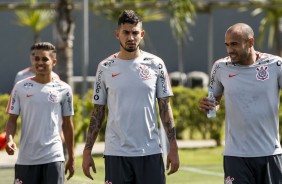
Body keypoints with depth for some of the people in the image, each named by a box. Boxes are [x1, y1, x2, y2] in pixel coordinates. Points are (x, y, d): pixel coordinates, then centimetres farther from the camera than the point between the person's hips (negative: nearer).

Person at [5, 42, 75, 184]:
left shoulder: (63, 89, 4)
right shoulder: (20, 87, 3)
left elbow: (67, 124, 11)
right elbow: (12, 119, 4)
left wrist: (71, 157, 13)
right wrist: (9, 139, -16)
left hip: (53, 157, -1)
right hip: (26, 158, 1)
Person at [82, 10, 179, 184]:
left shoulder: (156, 65, 2)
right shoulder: (105, 68, 4)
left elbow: (165, 107, 4)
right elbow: (97, 112, 7)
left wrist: (173, 148, -2)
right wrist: (87, 151, 2)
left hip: (150, 152, 0)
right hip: (116, 153, 0)